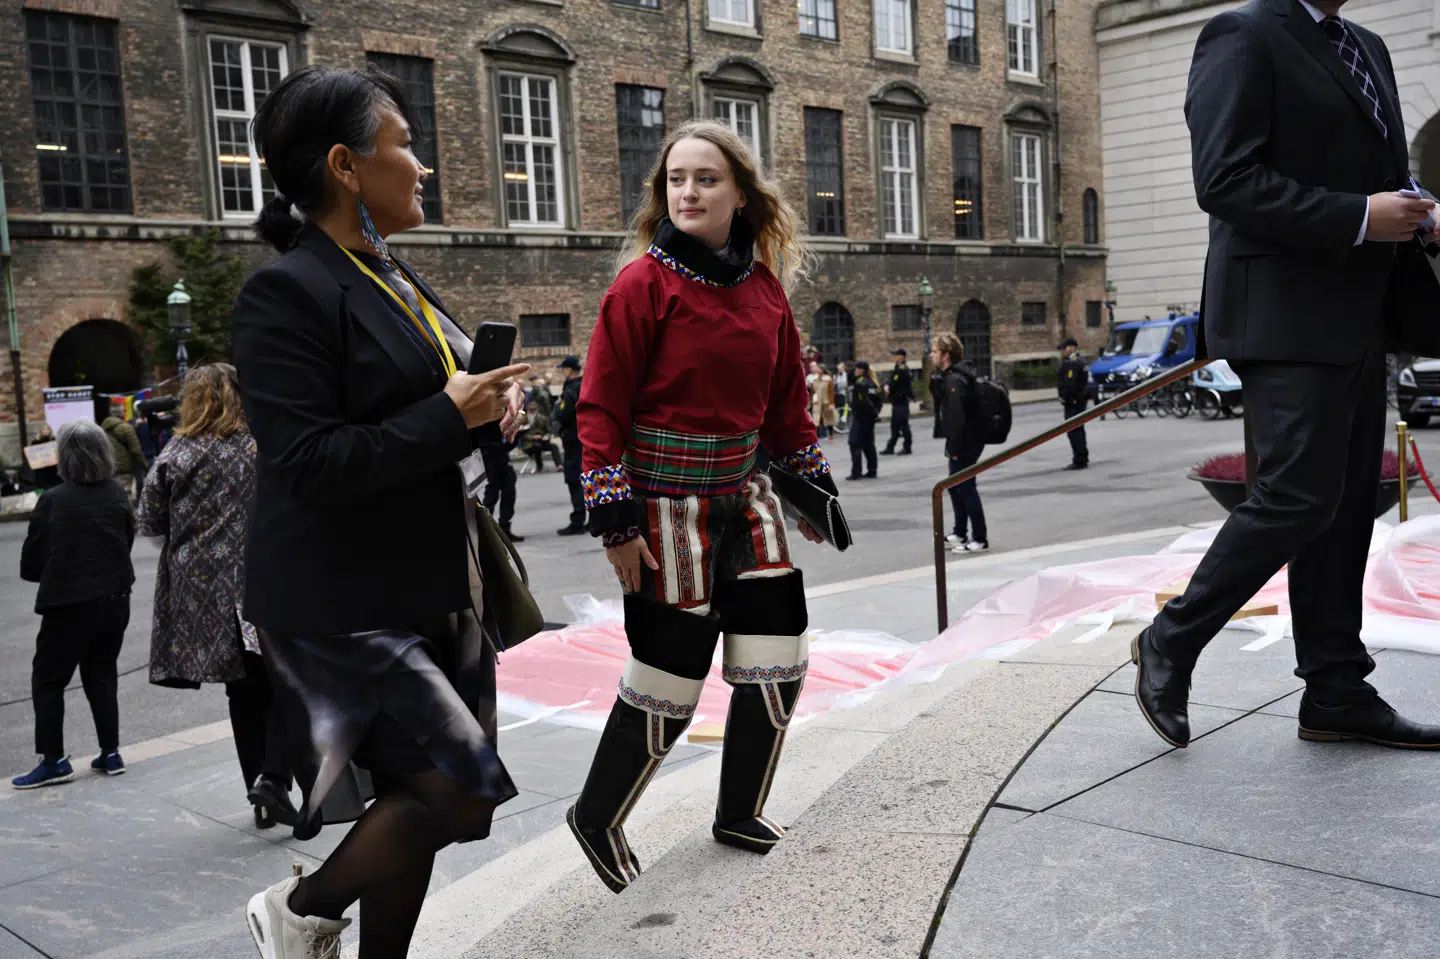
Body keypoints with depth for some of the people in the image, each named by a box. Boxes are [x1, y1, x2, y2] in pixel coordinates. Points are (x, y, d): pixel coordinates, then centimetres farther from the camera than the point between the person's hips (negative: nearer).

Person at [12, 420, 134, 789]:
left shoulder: (53, 500, -13)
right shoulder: (117, 494, -2)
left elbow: (31, 561, -7)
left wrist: (56, 575, 12)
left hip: (69, 604, -5)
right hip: (115, 599, 5)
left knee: (47, 679, 9)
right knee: (101, 674, 17)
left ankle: (53, 760, 8)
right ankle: (110, 753, 18)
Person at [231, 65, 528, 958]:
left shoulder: (397, 281, 13)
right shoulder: (287, 292, -15)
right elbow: (306, 464, -22)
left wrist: (493, 396, 3)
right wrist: (449, 416, -20)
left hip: (431, 588, 9)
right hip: (344, 605, -9)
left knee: (416, 798, 12)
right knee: (459, 785, -11)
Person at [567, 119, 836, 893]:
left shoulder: (765, 289, 6)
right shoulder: (643, 284, -12)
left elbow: (785, 404, 15)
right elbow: (601, 409, -13)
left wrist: (812, 486, 16)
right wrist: (615, 518, -17)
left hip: (744, 499, 6)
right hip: (666, 507, -6)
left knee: (778, 665, 8)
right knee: (669, 681, 1)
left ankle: (739, 817, 29)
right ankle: (596, 821, 26)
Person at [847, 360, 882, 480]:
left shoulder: (860, 383, -14)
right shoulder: (872, 383, 12)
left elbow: (863, 401, -21)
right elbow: (879, 399, 10)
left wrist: (875, 412, -12)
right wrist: (876, 412, 1)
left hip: (860, 417, -8)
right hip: (870, 418, 8)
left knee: (855, 444, -4)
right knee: (869, 444, 13)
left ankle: (856, 472, -8)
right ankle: (872, 471, 14)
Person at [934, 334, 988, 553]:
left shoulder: (954, 380, -20)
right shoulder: (953, 375, 12)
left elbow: (956, 417, -26)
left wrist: (954, 448, -21)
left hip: (966, 442, -10)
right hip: (965, 441, 10)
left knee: (965, 487, -3)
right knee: (955, 486, 19)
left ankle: (980, 539, 4)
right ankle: (960, 533, 30)